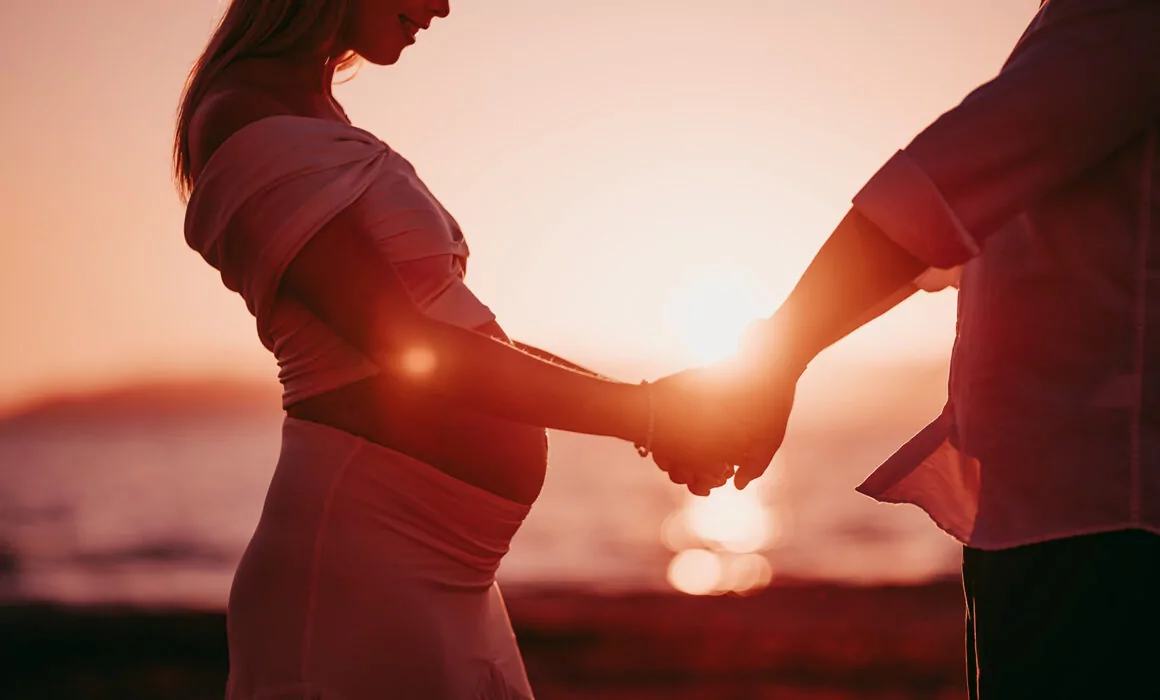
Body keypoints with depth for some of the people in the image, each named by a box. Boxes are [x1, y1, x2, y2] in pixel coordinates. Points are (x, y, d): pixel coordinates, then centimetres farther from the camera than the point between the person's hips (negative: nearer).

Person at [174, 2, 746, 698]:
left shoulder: (318, 118, 18)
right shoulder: (242, 118, -12)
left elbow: (466, 331, 16)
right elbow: (402, 342, -19)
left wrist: (653, 407, 7)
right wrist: (645, 412, -14)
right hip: (365, 562, -9)